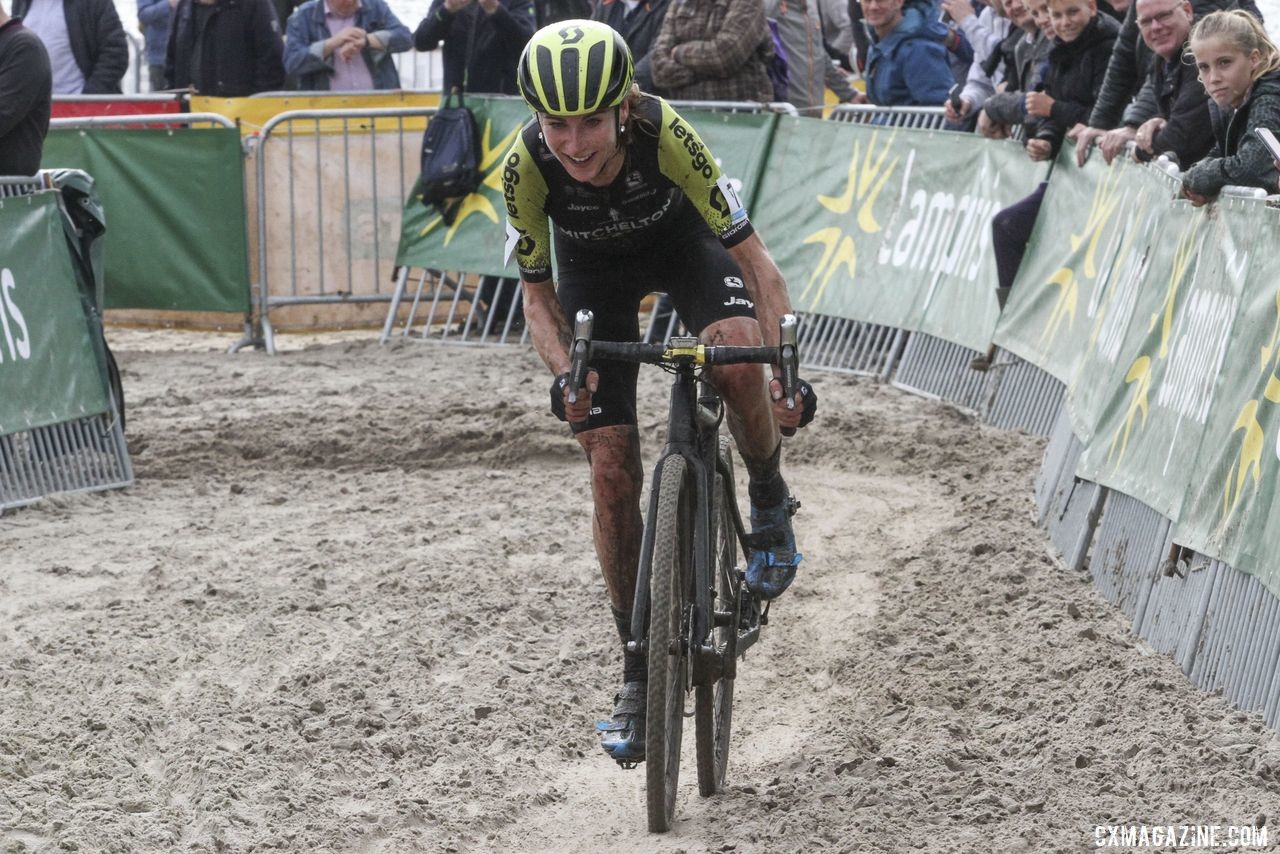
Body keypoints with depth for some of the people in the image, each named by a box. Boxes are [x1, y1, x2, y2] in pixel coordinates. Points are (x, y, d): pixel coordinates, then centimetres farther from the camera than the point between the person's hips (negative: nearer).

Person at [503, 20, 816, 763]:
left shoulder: (663, 134, -37)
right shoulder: (526, 166, -31)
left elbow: (754, 260, -30)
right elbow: (538, 294, -15)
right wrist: (565, 374, -33)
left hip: (681, 242, -1)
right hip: (594, 269, 1)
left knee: (738, 359, -34)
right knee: (612, 473, -7)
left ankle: (771, 504, -4)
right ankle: (640, 670, 6)